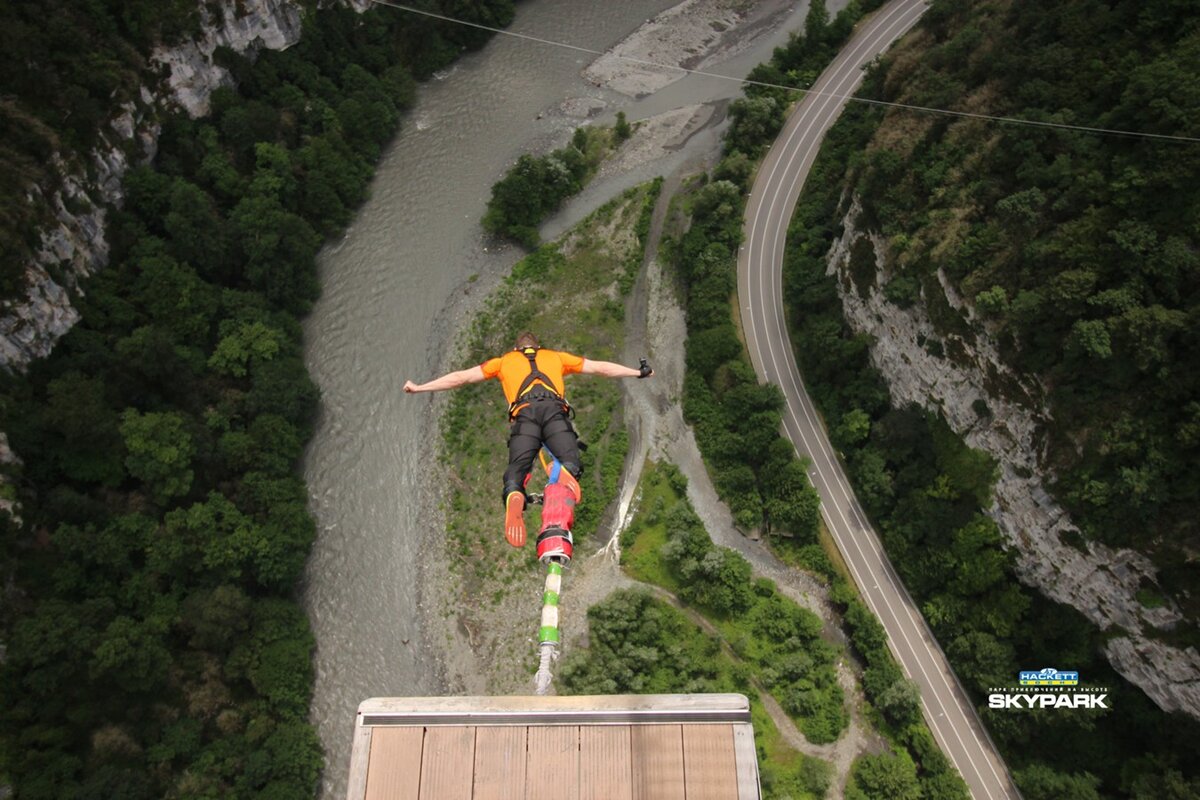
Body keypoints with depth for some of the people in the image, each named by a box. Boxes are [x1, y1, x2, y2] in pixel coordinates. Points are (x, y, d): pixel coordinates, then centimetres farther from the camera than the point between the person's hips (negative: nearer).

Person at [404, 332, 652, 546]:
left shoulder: (503, 360, 34)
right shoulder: (556, 356, 37)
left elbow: (461, 377, 33)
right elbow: (599, 368, 38)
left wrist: (419, 388, 41)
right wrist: (639, 373, 47)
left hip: (524, 412, 0)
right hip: (555, 409, 0)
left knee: (517, 468, -5)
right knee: (570, 462, -6)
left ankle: (514, 498, -39)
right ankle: (567, 472, -43)